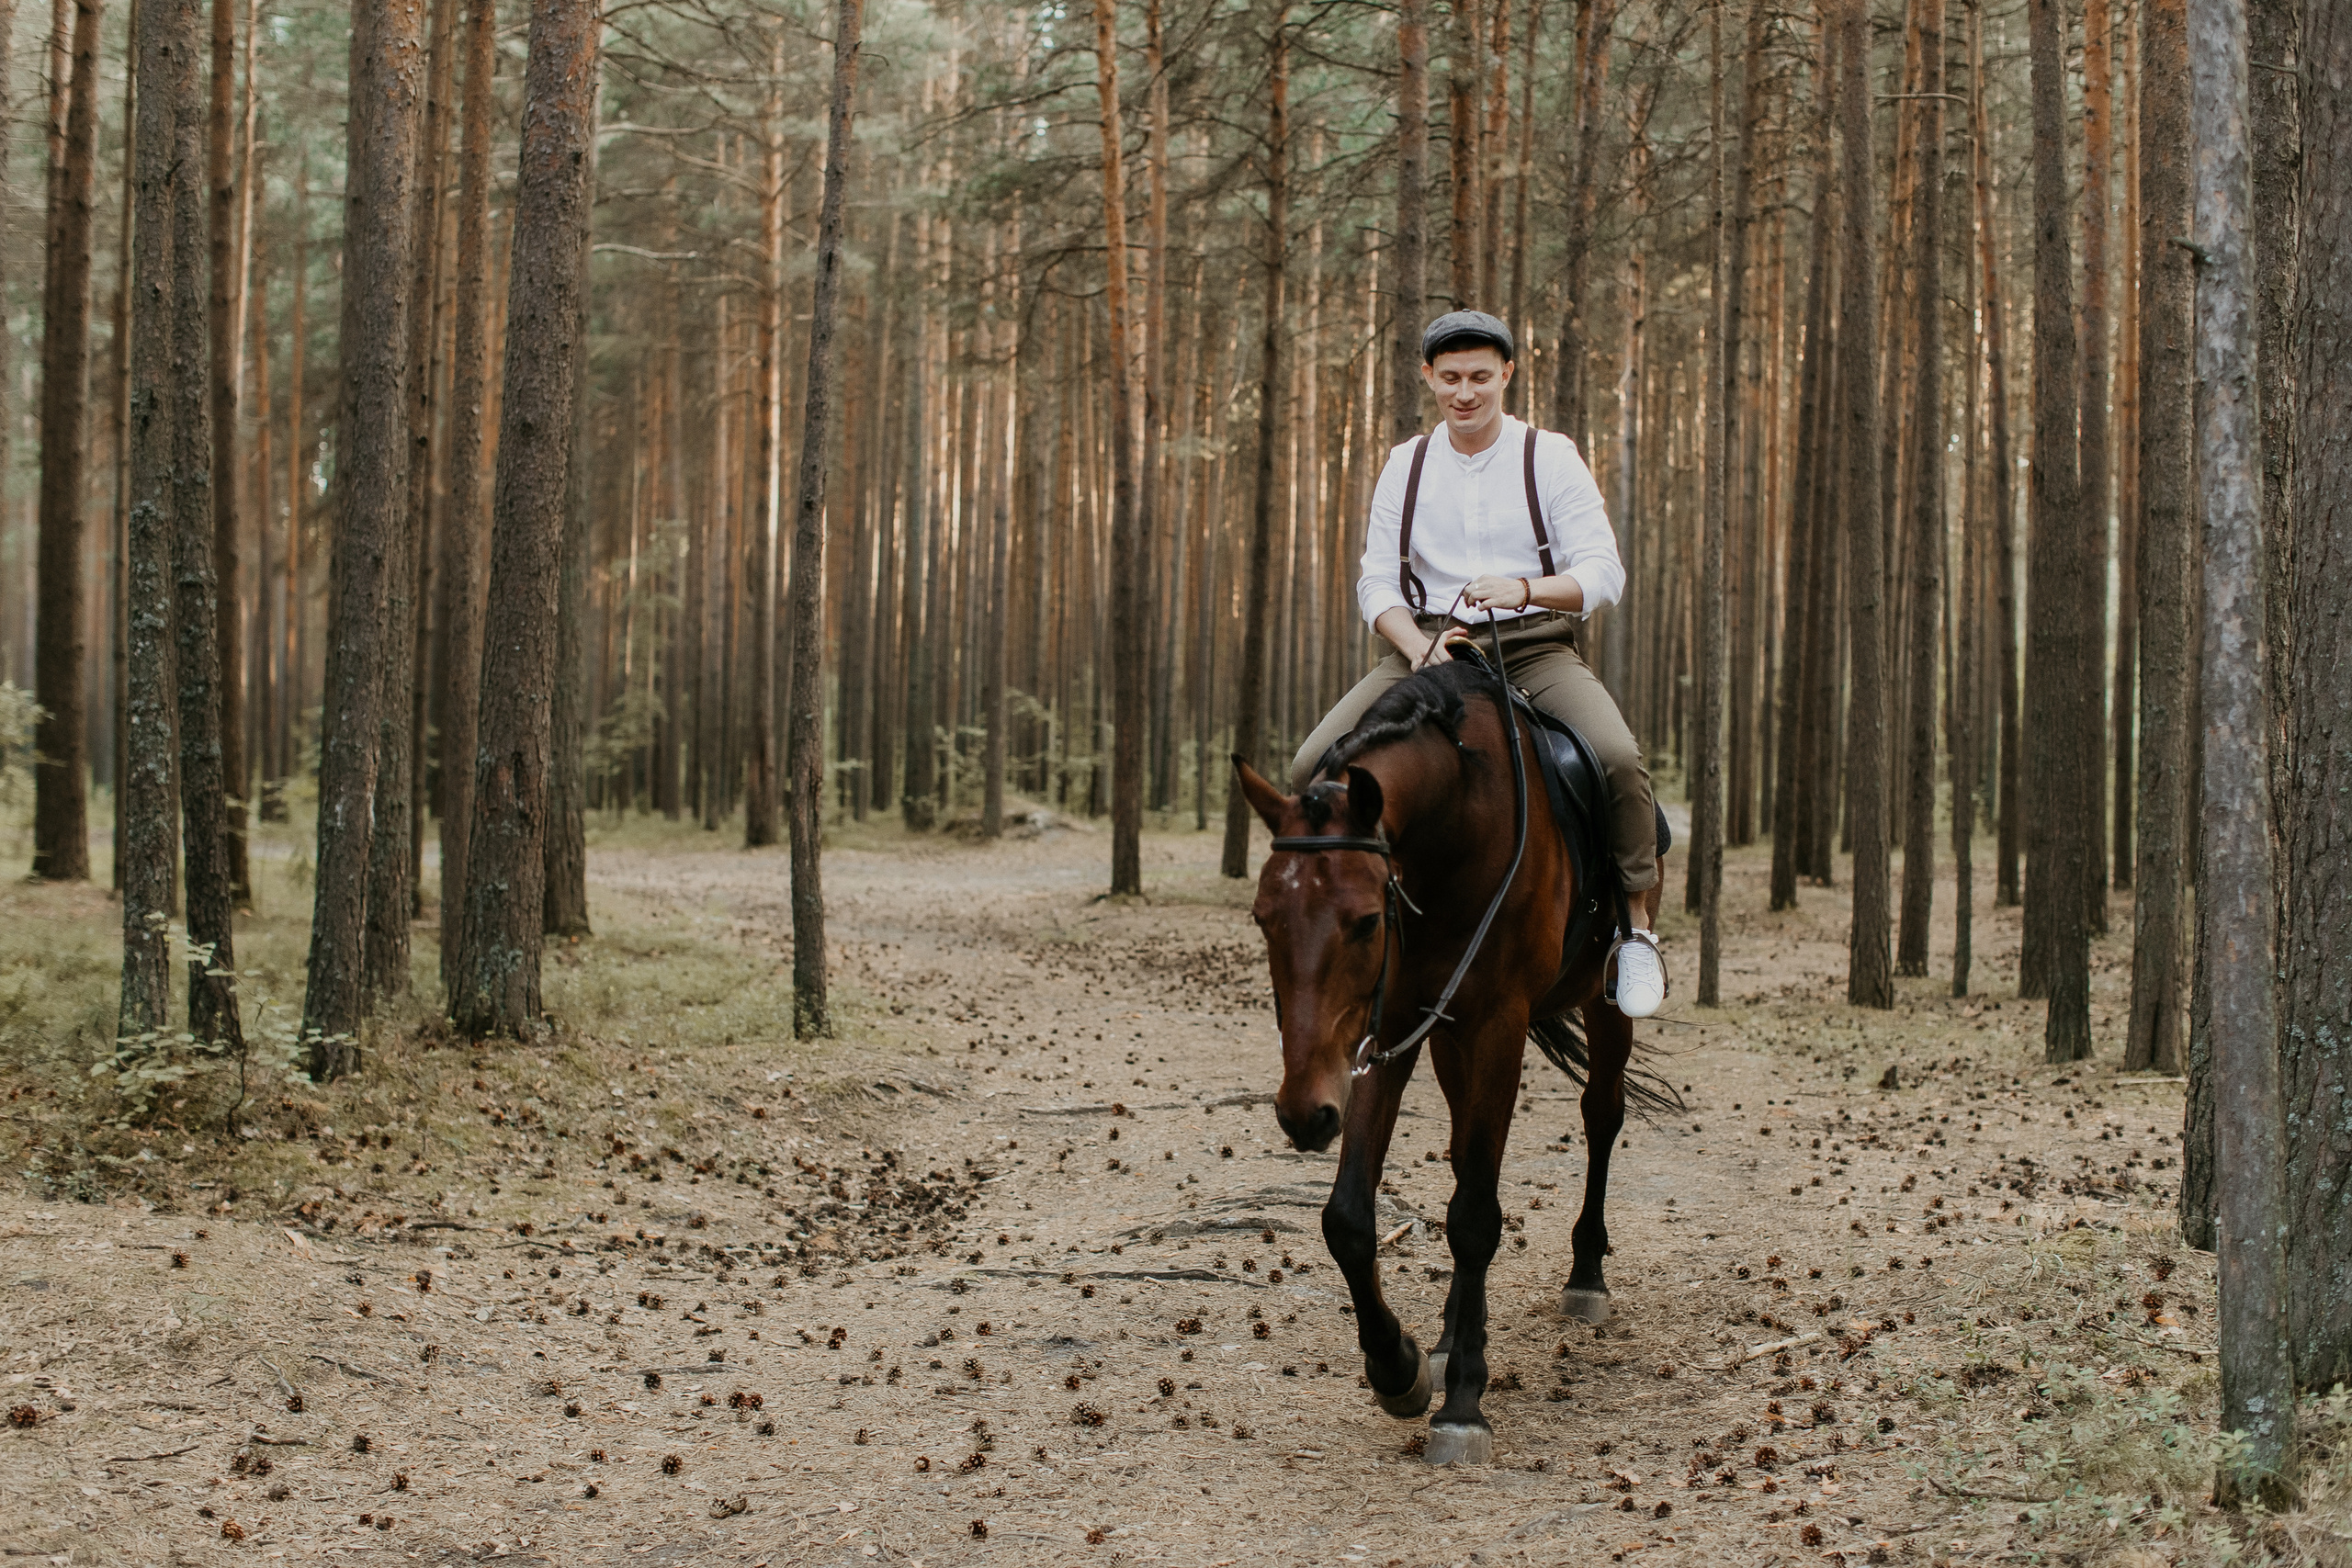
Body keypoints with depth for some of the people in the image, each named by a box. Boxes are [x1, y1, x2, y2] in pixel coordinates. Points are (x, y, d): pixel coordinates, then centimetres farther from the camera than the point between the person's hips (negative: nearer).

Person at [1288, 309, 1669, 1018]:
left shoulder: (1550, 457, 1)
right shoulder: (1406, 465, 11)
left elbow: (1603, 575, -7)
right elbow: (1377, 582, 7)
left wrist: (1524, 589, -28)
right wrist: (1421, 648, -13)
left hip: (1536, 648, -3)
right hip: (1426, 646, 3)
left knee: (1618, 757, -30)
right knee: (1314, 765, -18)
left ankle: (1638, 924, -14)